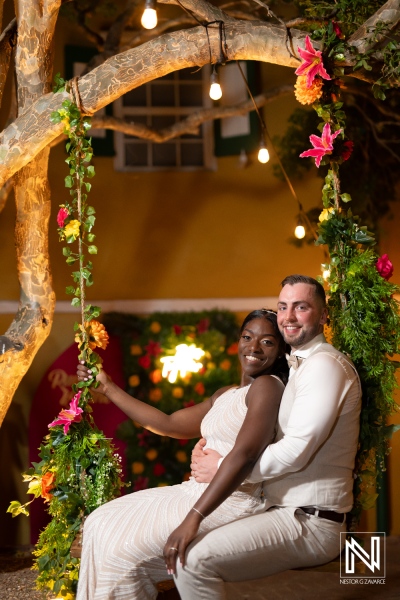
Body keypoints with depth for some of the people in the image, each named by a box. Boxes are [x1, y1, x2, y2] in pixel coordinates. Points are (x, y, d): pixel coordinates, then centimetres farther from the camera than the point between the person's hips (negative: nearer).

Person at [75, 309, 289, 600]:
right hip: (196, 491, 10)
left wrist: (193, 518, -33)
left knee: (125, 552, -19)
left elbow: (244, 455, -25)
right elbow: (168, 424, 21)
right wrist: (107, 387, 22)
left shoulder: (267, 385, -12)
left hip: (232, 502, -10)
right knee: (102, 524, 7)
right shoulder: (225, 395, 17)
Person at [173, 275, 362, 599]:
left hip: (310, 522, -11)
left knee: (194, 561, -26)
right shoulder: (299, 366, 20)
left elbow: (296, 451, -22)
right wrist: (209, 448, 5)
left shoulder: (324, 365, -14)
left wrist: (222, 467, -13)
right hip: (283, 508, 11)